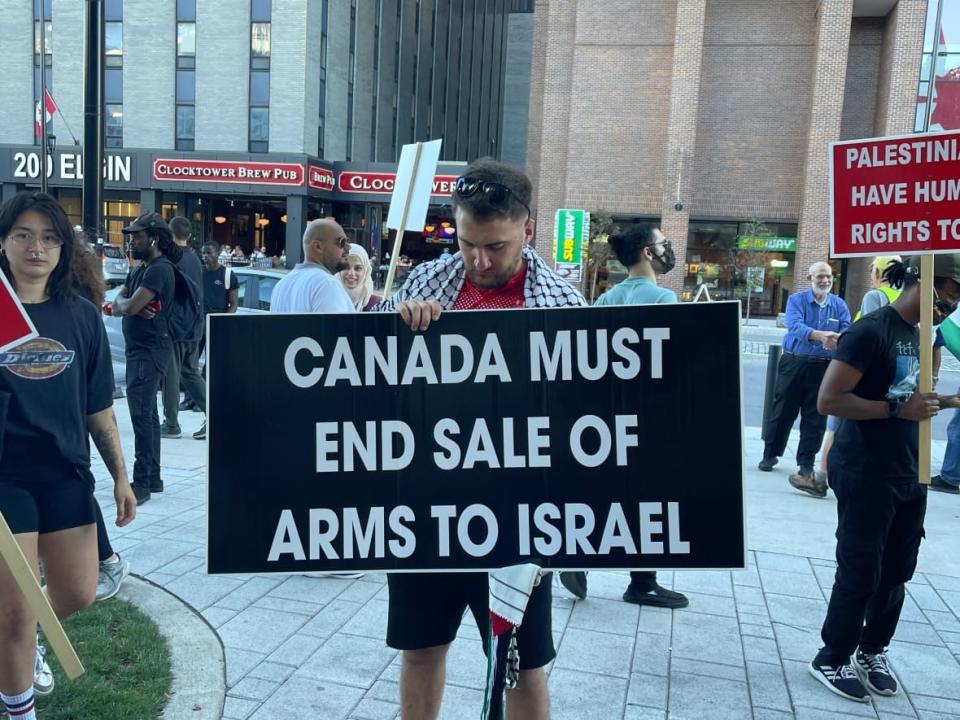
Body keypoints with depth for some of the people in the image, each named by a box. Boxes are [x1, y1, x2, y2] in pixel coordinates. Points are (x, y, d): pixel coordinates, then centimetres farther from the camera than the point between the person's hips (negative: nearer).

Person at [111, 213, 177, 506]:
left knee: (141, 414, -10)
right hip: (138, 349, 10)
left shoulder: (160, 269, -14)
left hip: (150, 349, -10)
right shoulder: (140, 269, 17)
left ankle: (142, 482, -7)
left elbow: (130, 306, -22)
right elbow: (118, 304, 11)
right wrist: (129, 304, -10)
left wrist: (126, 303, 1)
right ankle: (153, 478, 21)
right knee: (147, 413, 13)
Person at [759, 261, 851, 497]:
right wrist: (820, 335, -39)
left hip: (824, 367, 2)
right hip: (794, 363, -2)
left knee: (815, 418, 2)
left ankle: (806, 467, 9)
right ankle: (770, 455, 25)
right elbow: (795, 326, -21)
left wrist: (838, 341, -31)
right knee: (783, 412, 7)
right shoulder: (796, 300, -3)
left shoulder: (840, 305, 6)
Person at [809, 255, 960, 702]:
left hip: (908, 475, 8)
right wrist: (897, 408, -24)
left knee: (897, 570, 16)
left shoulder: (917, 334, 11)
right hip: (865, 476, -8)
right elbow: (828, 400, -22)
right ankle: (832, 659, 20)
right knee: (860, 573, 2)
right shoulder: (871, 332, -17)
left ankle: (872, 650, 34)